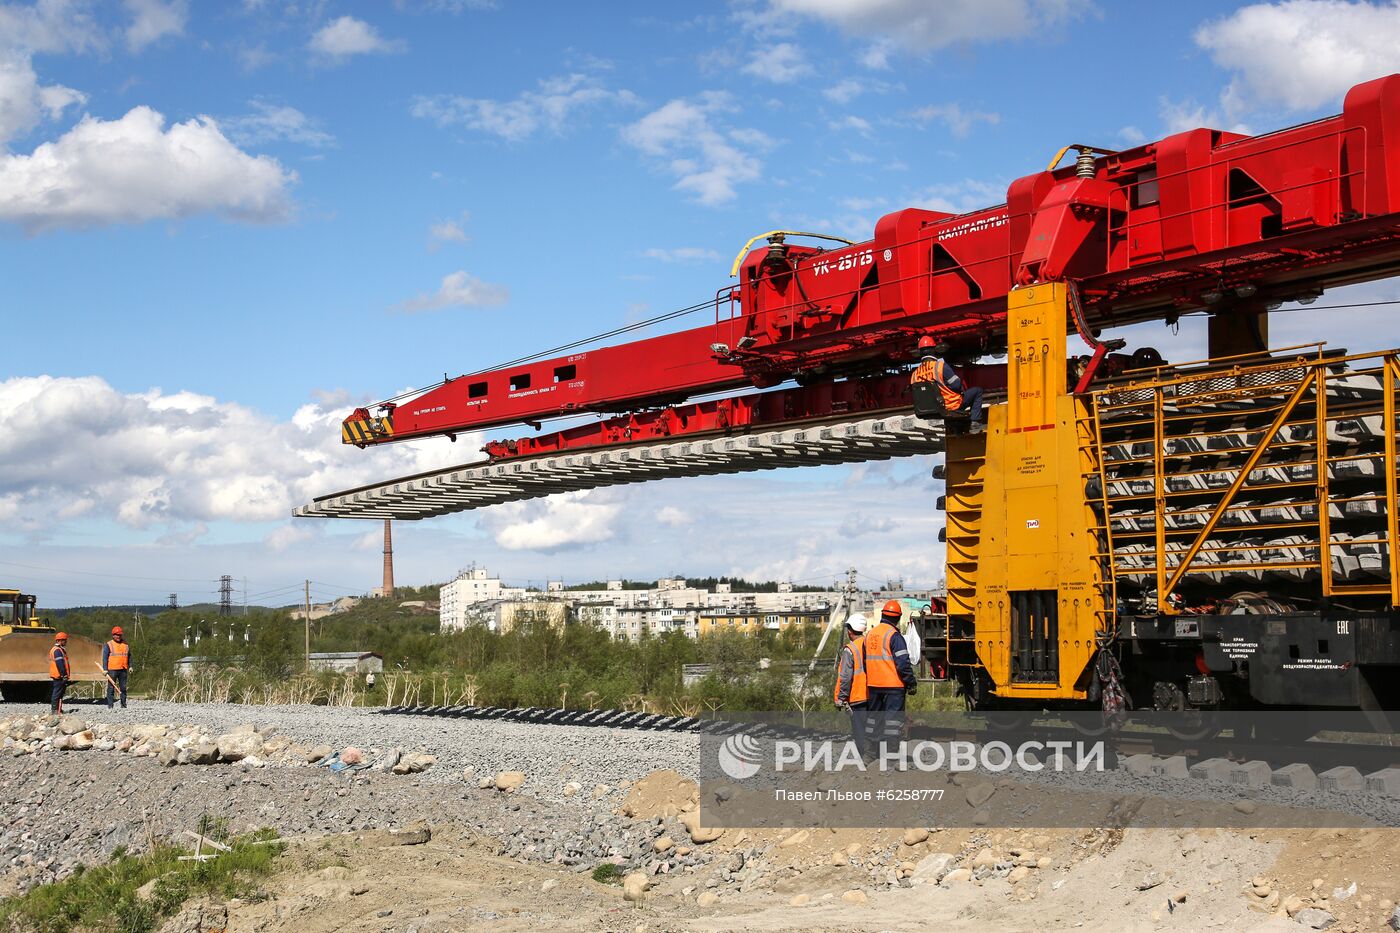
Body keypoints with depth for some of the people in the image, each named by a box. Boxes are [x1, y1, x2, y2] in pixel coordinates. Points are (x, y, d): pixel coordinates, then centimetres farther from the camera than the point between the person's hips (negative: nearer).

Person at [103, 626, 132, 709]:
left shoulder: (126, 645, 14)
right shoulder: (108, 645, 1)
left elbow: (129, 656, 22)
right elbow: (105, 657, -3)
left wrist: (130, 666, 12)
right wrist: (105, 669, -10)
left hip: (123, 670, 4)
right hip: (112, 670, -4)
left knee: (123, 688, 6)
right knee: (111, 688, -3)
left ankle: (123, 705, 11)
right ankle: (110, 705, -1)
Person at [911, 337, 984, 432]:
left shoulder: (915, 374, -3)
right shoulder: (941, 365, -20)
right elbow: (957, 384, -16)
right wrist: (962, 391, 8)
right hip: (952, 405, -7)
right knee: (977, 391, 11)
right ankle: (975, 424, 3)